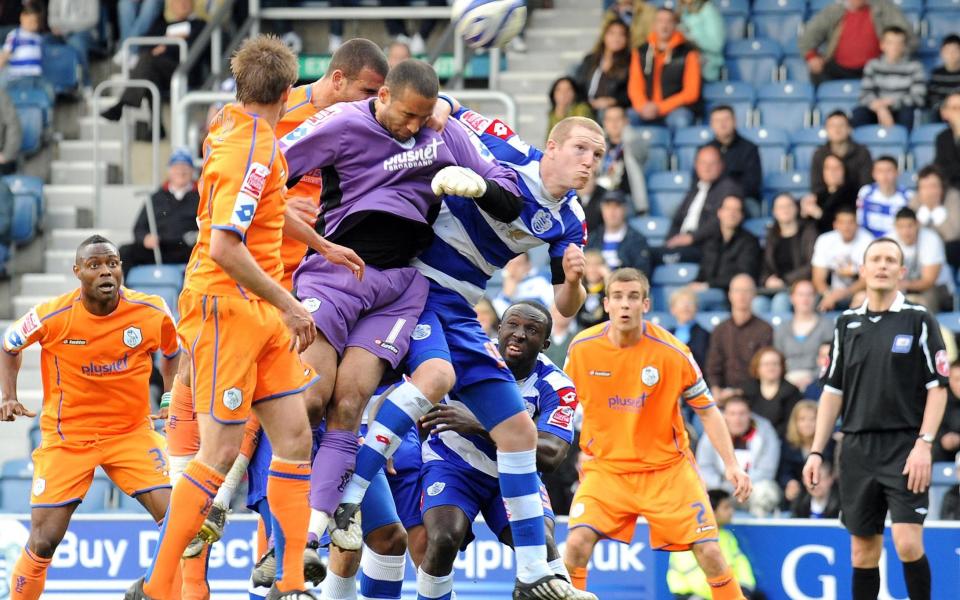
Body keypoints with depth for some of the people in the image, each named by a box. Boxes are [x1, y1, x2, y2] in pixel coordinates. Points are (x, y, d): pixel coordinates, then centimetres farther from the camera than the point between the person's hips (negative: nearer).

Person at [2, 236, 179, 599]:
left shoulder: (153, 313, -11)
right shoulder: (52, 317, -14)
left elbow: (172, 353, 13)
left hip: (132, 431, 1)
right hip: (66, 437, -1)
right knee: (44, 541, -5)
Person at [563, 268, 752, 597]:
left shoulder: (671, 353, -13)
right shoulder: (583, 348, -9)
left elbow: (706, 409, -4)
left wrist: (731, 464, -12)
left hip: (667, 468, -1)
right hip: (605, 467, 1)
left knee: (709, 551, -9)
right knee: (578, 542, -20)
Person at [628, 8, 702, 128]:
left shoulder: (687, 52, 2)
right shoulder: (641, 52, 12)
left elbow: (691, 92, -2)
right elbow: (634, 87, 10)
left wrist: (660, 108, -12)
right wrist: (643, 106, -13)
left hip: (677, 108, -3)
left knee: (680, 121, -37)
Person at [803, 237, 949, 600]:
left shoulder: (919, 321, -1)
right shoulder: (847, 324, 10)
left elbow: (937, 388, -3)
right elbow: (833, 391, 14)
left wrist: (923, 445, -14)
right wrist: (817, 451, 8)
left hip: (905, 448, -4)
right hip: (857, 448, 4)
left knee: (908, 543, -15)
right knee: (863, 551, 5)